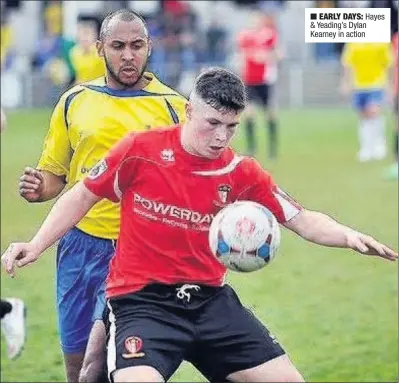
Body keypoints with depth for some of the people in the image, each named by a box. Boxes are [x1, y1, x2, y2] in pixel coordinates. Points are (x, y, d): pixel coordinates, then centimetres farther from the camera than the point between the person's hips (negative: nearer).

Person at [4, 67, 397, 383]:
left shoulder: (243, 174, 0)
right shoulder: (140, 150, -7)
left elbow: (302, 220, 5)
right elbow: (82, 196, 5)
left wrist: (349, 236, -14)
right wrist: (35, 246, -2)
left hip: (210, 300, 4)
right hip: (142, 301, -4)